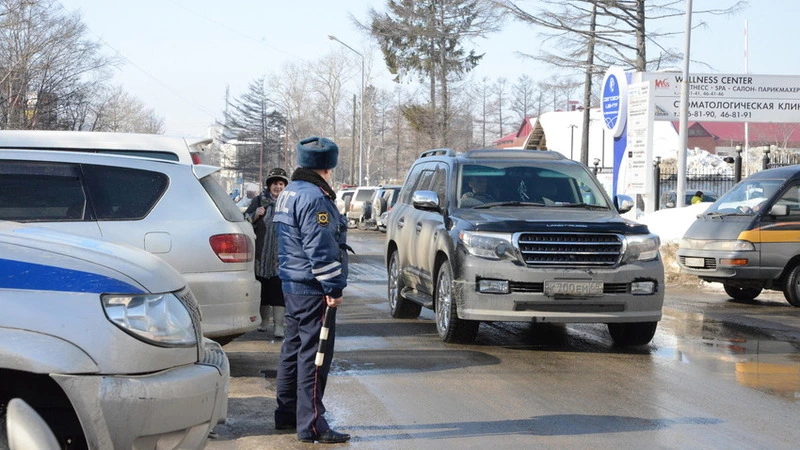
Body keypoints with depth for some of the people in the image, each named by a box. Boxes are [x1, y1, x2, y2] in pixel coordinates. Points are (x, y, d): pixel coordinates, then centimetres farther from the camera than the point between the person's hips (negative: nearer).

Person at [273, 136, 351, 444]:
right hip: (312, 289, -11)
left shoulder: (289, 194, 16)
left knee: (294, 348, 18)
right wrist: (333, 287, -19)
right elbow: (320, 248, -22)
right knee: (313, 354, -8)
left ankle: (287, 413, 27)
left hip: (292, 284, 11)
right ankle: (311, 425, -8)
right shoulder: (314, 197, -18)